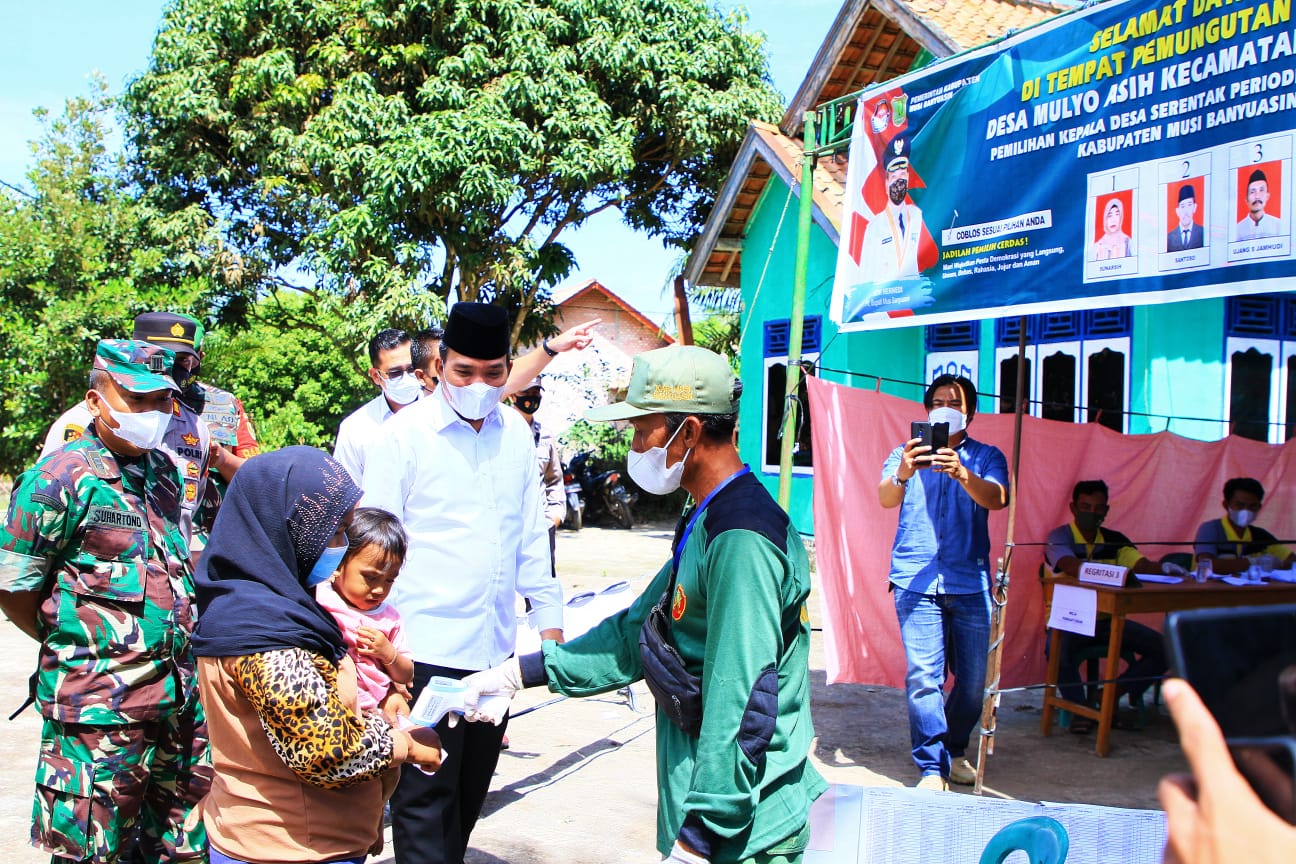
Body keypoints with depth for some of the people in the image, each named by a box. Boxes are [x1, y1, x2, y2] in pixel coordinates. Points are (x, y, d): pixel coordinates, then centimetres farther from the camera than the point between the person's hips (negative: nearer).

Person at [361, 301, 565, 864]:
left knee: (470, 794, 17)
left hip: (497, 647, 5)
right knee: (426, 799, 0)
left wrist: (548, 616, 13)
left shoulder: (516, 433, 8)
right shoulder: (404, 434, -6)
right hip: (427, 647, -5)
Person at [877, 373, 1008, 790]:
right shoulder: (907, 453, 11)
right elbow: (886, 498, -8)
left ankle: (955, 749, 28)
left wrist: (962, 474, -30)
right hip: (916, 580, -1)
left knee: (973, 679, 5)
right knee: (922, 676, -9)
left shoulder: (986, 457, 11)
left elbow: (997, 498, -10)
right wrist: (902, 473, -31)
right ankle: (931, 767, 0)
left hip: (970, 582, 1)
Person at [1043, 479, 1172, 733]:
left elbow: (1140, 563, -6)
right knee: (1058, 648, -37)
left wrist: (1163, 567, -30)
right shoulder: (1060, 536, -5)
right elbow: (1070, 566, -27)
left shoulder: (1114, 540, 11)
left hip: (1107, 619, 5)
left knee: (1163, 648, -11)